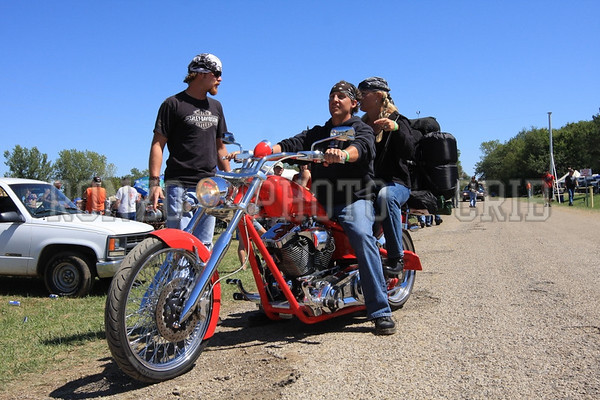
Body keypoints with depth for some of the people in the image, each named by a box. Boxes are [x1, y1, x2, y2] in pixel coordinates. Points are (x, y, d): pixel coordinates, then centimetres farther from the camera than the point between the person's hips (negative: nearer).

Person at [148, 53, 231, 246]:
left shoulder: (216, 106, 19)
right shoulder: (173, 104, 0)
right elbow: (158, 144, -4)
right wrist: (154, 182, -13)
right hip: (180, 186, -5)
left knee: (204, 245, 6)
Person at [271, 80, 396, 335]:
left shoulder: (362, 129, 8)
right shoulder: (318, 132, 24)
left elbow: (361, 146, -17)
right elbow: (292, 144, 8)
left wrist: (342, 154, -41)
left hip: (355, 200, -5)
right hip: (322, 203, 5)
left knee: (362, 236, -31)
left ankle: (381, 312, -29)